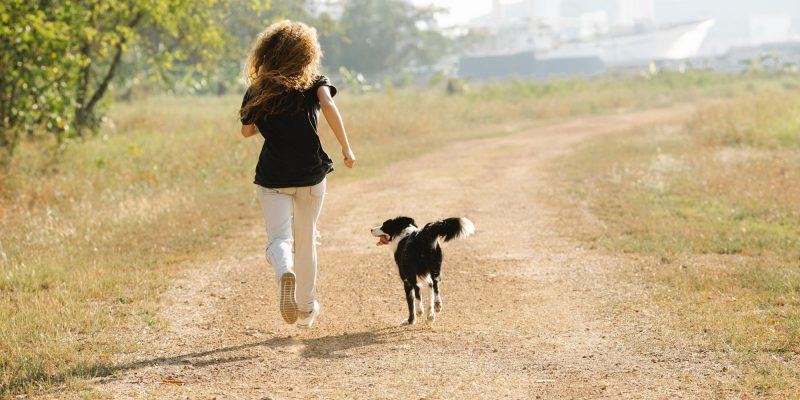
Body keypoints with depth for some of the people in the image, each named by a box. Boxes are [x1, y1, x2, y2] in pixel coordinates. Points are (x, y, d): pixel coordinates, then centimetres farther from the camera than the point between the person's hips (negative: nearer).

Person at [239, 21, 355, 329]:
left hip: (272, 177, 0)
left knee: (279, 239, -4)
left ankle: (284, 272, -40)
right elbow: (328, 106, -20)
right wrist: (346, 148, -16)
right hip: (311, 175, 0)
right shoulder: (314, 82, -1)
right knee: (305, 241, 17)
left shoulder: (258, 90, 4)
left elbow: (246, 130, 10)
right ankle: (306, 309, 26)